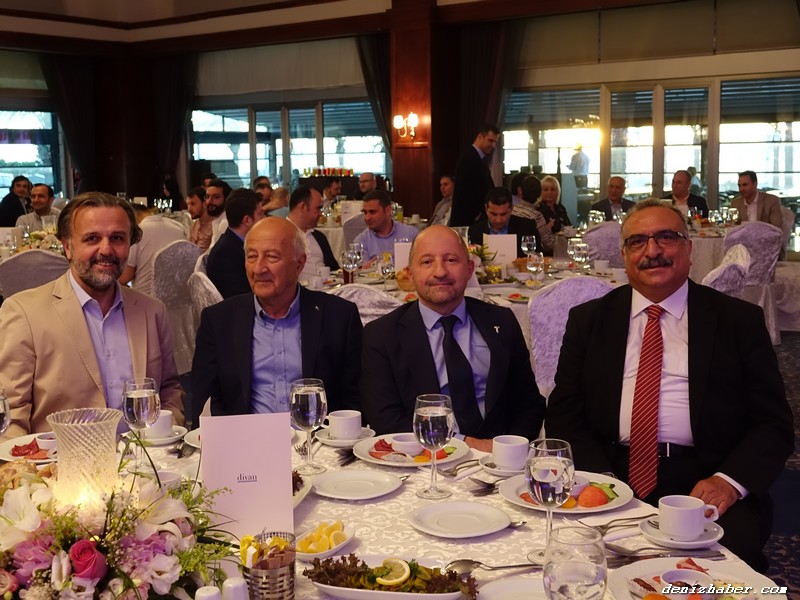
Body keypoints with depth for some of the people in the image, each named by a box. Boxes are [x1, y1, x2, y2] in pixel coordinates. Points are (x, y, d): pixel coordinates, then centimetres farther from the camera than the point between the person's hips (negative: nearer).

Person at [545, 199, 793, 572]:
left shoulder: (738, 320, 8)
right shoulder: (588, 320, 12)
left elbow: (774, 424, 6)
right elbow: (563, 416, 7)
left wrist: (729, 481, -13)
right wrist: (602, 480, -11)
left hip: (703, 484, 0)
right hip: (609, 476, 1)